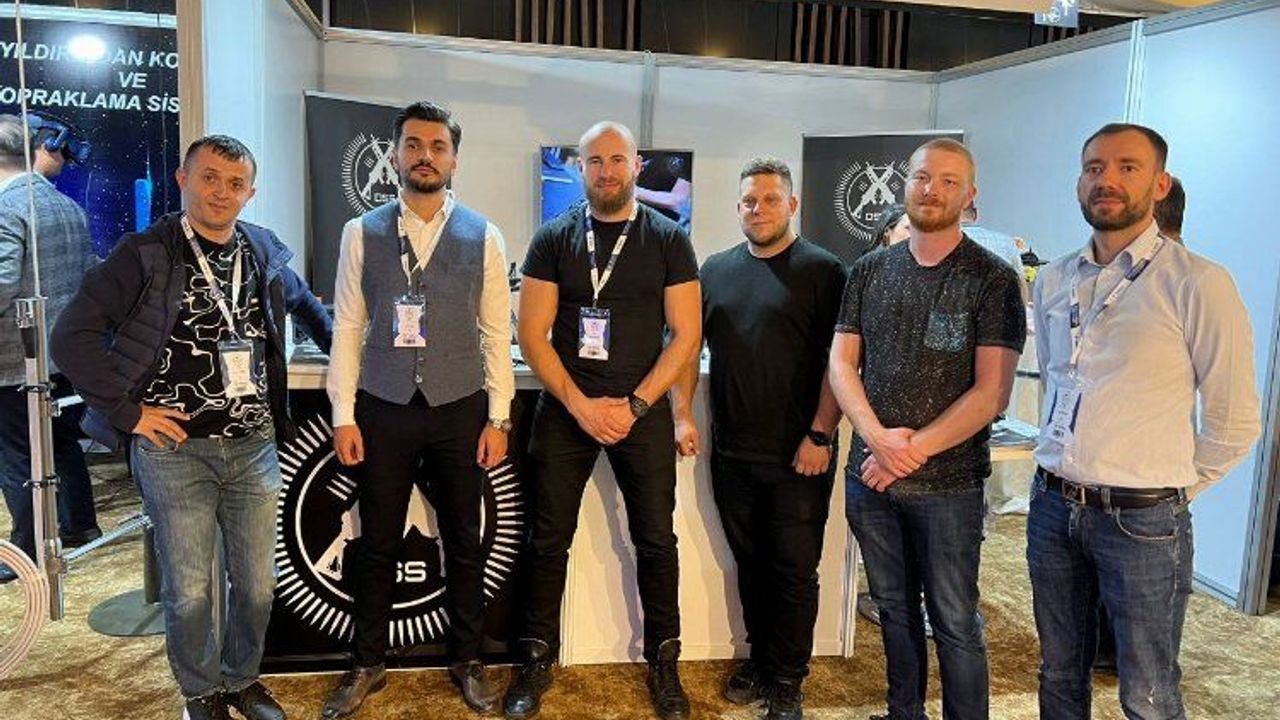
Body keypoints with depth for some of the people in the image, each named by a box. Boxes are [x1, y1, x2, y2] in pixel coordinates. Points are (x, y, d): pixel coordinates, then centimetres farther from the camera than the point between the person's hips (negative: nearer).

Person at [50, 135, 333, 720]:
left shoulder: (264, 251, 7)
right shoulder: (145, 254, -7)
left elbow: (302, 302, 27)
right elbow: (73, 336, -9)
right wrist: (127, 411, -11)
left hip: (254, 447, 4)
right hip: (174, 449, -4)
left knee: (257, 585, 11)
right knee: (189, 591, 6)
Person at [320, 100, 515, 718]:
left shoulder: (483, 237, 2)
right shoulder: (362, 233, 3)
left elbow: (497, 333, 2)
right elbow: (347, 328, 2)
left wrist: (498, 417, -2)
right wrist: (344, 415, -2)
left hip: (460, 409, 0)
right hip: (383, 409, 0)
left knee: (465, 544, 10)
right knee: (377, 545, 10)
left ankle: (467, 662, 29)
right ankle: (367, 666, 29)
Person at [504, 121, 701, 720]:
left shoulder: (668, 239, 2)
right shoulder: (553, 239, 3)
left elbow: (686, 334, -2)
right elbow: (532, 334, -1)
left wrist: (633, 406, -11)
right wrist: (581, 405, -11)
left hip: (642, 410, 0)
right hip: (565, 407, 1)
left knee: (656, 539, 6)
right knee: (549, 539, 5)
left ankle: (663, 662, 22)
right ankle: (536, 660, 20)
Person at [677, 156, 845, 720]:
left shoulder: (823, 270, -4)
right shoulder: (716, 269, 10)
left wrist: (820, 435, -13)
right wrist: (683, 415, 3)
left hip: (799, 455, -4)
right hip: (732, 451, 5)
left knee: (795, 570, 5)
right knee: (750, 564, 16)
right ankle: (759, 660, 32)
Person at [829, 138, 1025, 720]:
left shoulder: (992, 279, -5)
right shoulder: (869, 271, 8)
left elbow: (991, 392, -11)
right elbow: (841, 362, 4)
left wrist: (913, 451, -15)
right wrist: (878, 437, -12)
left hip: (948, 482, -4)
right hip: (868, 474, 4)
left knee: (954, 623, 6)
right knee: (894, 607, 17)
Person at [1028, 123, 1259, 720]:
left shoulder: (1198, 285, -11)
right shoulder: (1053, 280, 7)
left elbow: (1234, 422, -5)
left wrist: (1172, 490, 1)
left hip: (1142, 521, -5)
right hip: (1053, 507, 5)